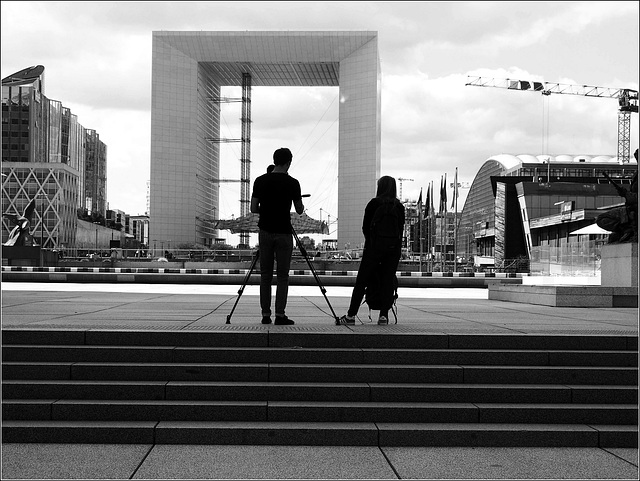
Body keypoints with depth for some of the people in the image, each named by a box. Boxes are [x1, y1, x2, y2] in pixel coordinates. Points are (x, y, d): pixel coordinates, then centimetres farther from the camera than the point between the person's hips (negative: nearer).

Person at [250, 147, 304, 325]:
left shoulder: (260, 181, 1)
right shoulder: (292, 183, -6)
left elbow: (253, 208, 3)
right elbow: (299, 210, 3)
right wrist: (301, 204, 25)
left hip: (265, 232, 3)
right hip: (284, 233, -2)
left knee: (265, 275, 8)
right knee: (282, 276, 2)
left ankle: (265, 314, 8)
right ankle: (280, 315, -1)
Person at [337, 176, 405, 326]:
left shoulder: (373, 203, -1)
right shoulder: (399, 206, 9)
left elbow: (365, 227, 3)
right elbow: (401, 229, 8)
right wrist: (397, 245, 14)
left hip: (375, 245, -3)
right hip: (394, 247, 3)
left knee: (361, 280, 0)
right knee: (388, 281, 6)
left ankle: (351, 315, -2)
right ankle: (384, 315, -1)